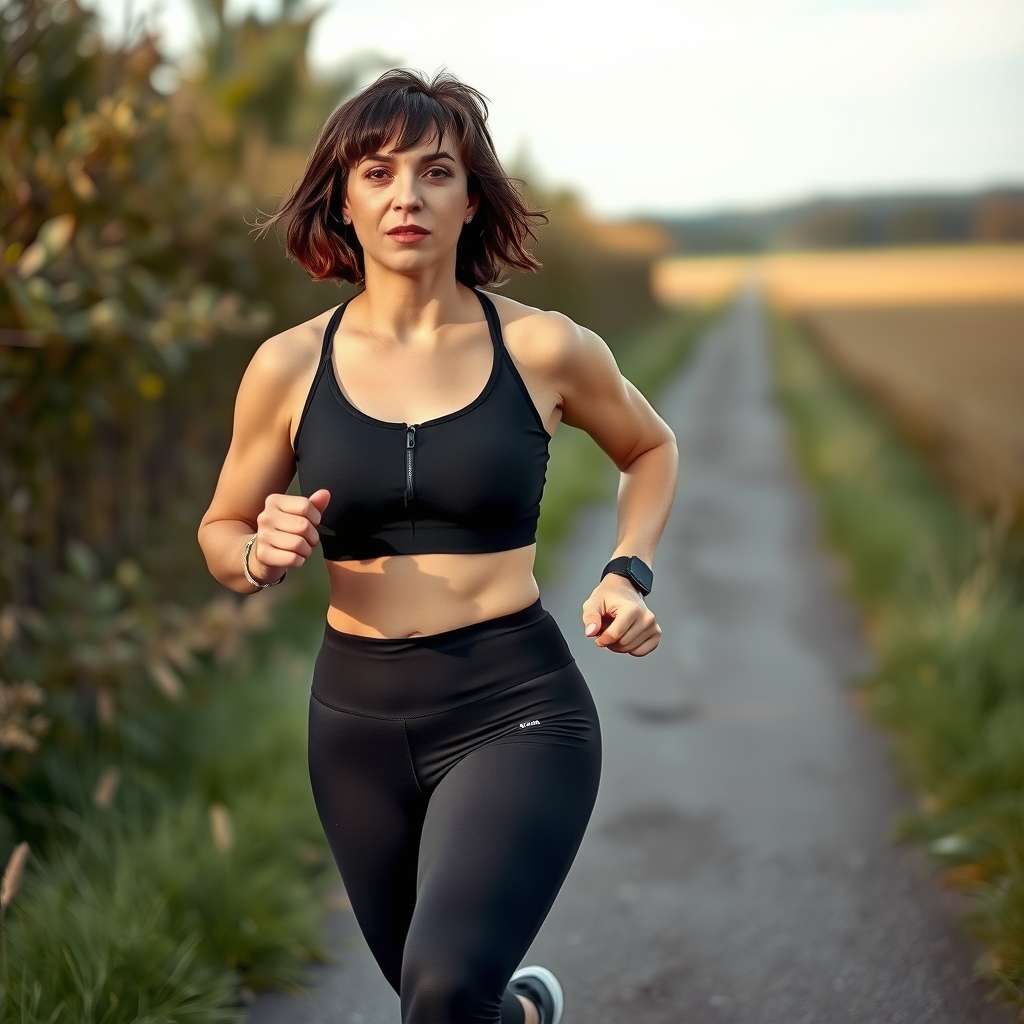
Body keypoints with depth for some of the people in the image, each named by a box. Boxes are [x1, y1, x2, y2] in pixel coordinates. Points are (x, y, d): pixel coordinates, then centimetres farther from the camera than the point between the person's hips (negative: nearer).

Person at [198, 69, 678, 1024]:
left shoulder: (544, 348, -4)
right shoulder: (289, 366, -1)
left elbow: (651, 449, 15)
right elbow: (220, 534, 12)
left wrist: (629, 571, -1)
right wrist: (263, 553, -11)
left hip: (515, 710, -3)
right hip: (360, 720, 3)